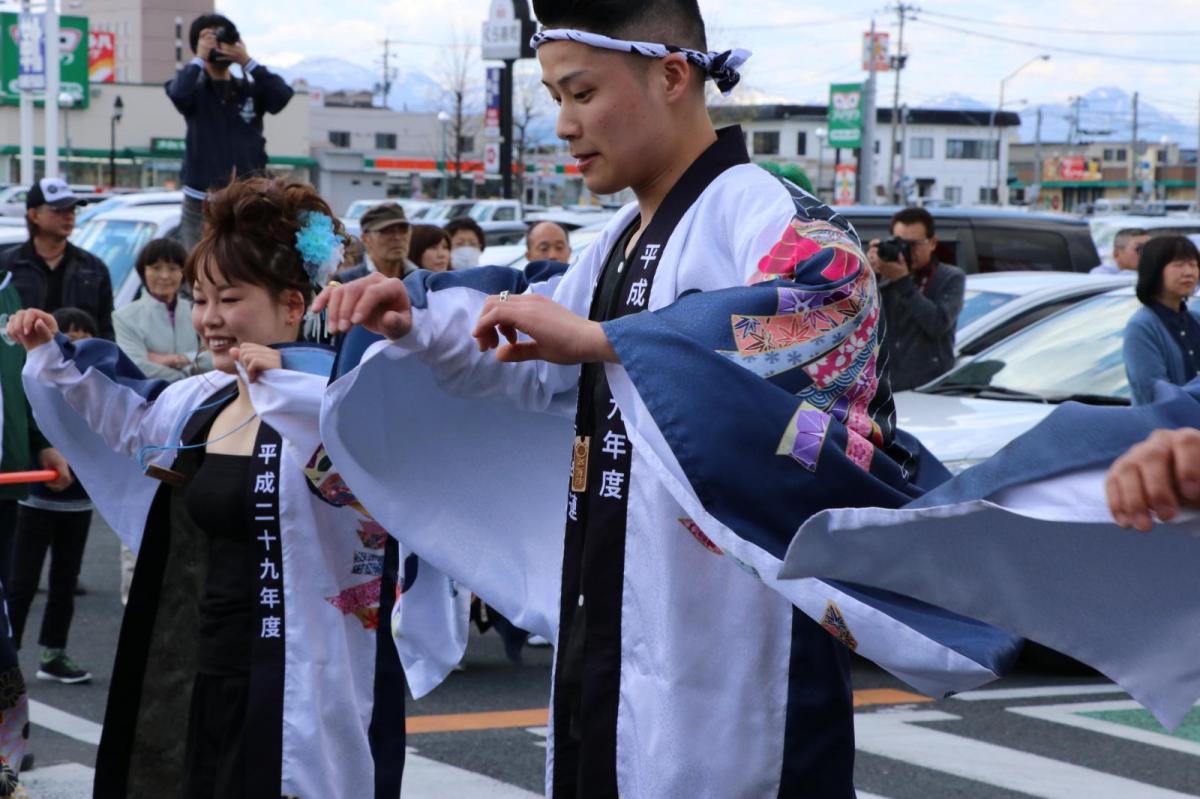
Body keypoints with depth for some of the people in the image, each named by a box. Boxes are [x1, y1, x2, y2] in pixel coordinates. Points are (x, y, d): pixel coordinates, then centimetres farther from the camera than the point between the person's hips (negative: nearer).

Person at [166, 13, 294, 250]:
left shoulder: (250, 89, 10)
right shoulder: (195, 89, 4)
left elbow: (282, 95, -9)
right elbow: (178, 93, -19)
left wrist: (247, 61, -9)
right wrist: (199, 59, -11)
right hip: (202, 202, -2)